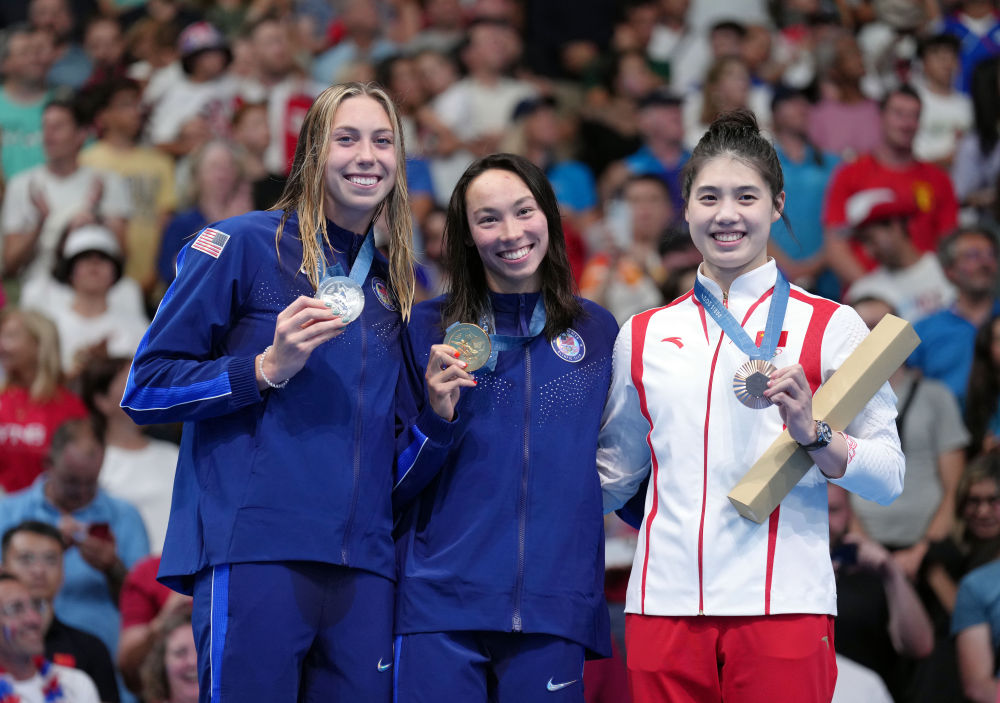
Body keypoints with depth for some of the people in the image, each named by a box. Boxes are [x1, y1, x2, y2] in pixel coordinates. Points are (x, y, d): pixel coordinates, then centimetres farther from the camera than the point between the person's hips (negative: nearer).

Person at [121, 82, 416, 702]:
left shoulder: (401, 281, 21)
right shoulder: (243, 246, 3)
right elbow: (147, 389, 0)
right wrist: (266, 369, -11)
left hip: (363, 567, 5)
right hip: (255, 553, -5)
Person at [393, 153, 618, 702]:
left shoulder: (596, 332, 10)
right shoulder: (426, 329, 5)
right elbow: (395, 485, 5)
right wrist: (436, 418, -11)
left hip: (554, 609, 1)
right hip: (442, 602, -1)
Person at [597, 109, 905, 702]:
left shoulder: (831, 327, 4)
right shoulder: (642, 336, 14)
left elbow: (888, 477, 0)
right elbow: (613, 472, 25)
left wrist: (812, 433, -15)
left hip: (782, 606, -3)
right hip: (665, 604, 3)